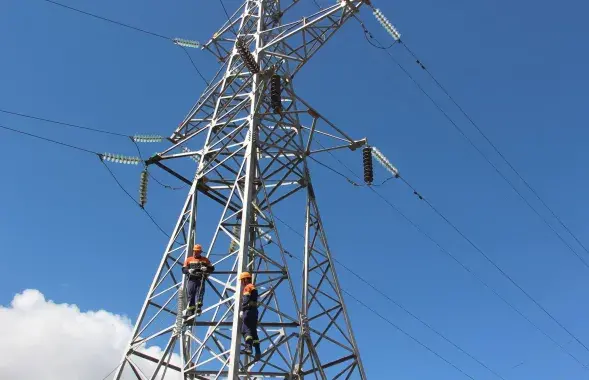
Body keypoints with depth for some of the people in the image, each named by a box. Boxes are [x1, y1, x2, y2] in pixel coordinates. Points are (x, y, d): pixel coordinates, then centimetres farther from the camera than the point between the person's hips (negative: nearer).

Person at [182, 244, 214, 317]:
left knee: (200, 293, -13)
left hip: (201, 279, 0)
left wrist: (206, 269, -11)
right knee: (190, 294, -4)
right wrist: (189, 270, -15)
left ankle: (199, 308, -17)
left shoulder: (205, 260, 16)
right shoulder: (189, 259, 16)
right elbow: (183, 269, 7)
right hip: (191, 279, 0)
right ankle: (190, 310, -2)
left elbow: (212, 268, 11)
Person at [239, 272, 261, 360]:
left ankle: (248, 347, -32)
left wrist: (242, 310, -15)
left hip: (249, 310, -9)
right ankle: (257, 352, 1)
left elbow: (246, 300, -14)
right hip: (254, 311, 9)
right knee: (253, 331, 7)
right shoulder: (254, 287, 28)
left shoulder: (247, 287, -1)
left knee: (246, 329, -16)